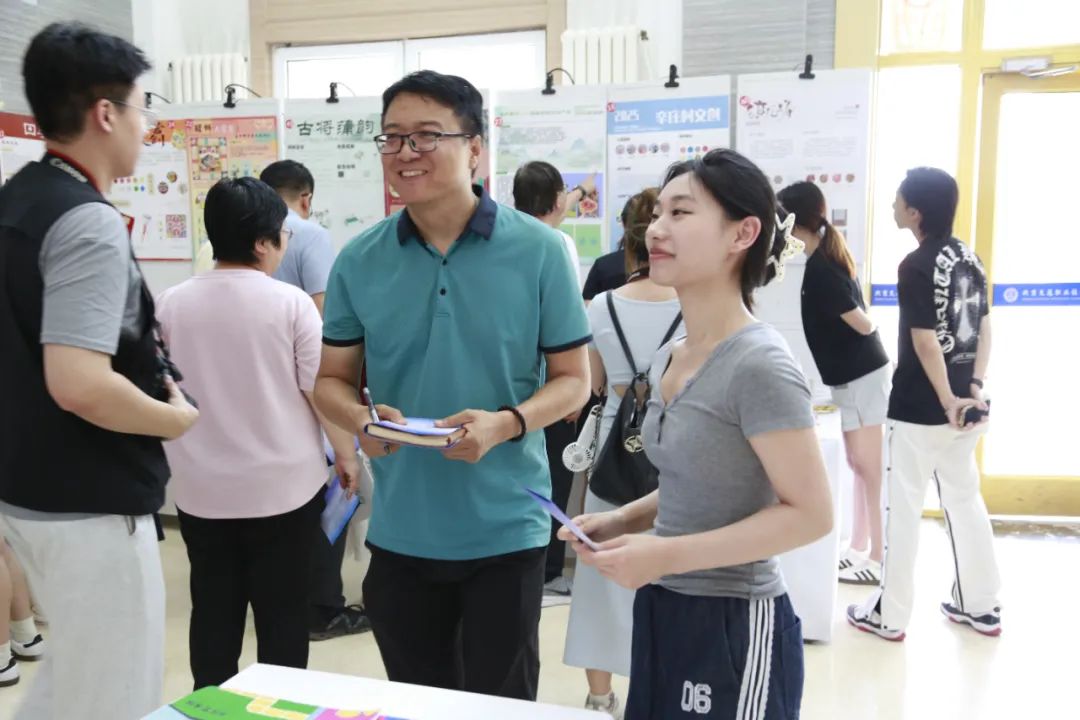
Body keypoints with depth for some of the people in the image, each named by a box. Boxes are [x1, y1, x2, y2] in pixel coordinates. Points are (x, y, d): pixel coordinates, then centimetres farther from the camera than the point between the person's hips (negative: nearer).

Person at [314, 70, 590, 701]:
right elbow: (332, 379, 8)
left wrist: (507, 423, -22)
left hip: (505, 528, -2)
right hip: (399, 529, 3)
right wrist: (360, 419, -15)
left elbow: (574, 378, -3)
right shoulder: (359, 261, 0)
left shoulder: (539, 250, -8)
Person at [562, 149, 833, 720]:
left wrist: (666, 554, -23)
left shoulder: (759, 364, -19)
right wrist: (624, 521, 1)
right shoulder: (668, 358, 6)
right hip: (663, 614, 7)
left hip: (733, 627, -7)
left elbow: (810, 514, -20)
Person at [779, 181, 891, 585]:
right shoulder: (827, 256, 7)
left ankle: (879, 560, 7)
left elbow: (863, 324, -18)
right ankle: (859, 548, 25)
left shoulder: (819, 272, -21)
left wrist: (868, 325, 2)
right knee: (860, 466, 15)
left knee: (870, 469, -2)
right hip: (856, 375, 10)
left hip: (861, 378, -10)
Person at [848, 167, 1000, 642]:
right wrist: (974, 388, 2)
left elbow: (925, 341, -19)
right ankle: (981, 605, 29)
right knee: (964, 498, 18)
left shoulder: (916, 266, -16)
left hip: (919, 407, -8)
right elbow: (985, 328, 7)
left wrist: (947, 400, -13)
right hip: (964, 402, 8)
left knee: (903, 507, 3)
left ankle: (889, 614, 13)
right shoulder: (969, 258, 8)